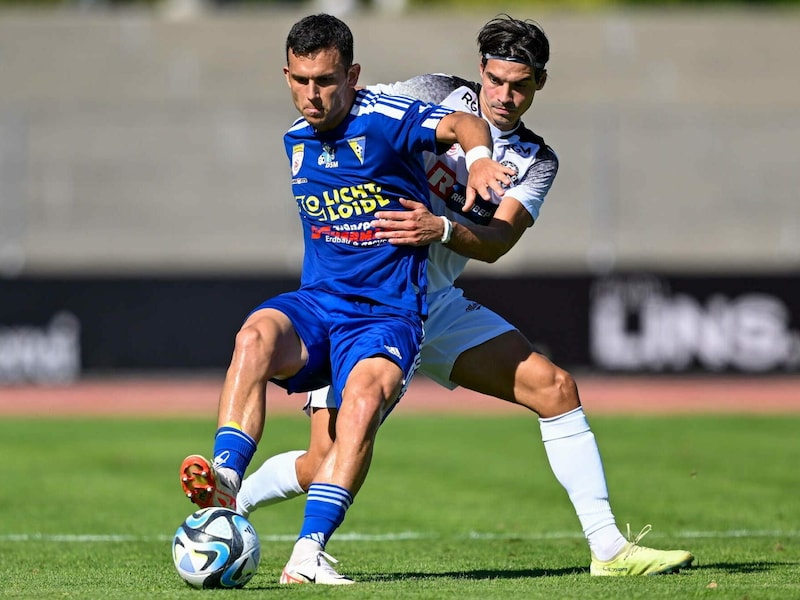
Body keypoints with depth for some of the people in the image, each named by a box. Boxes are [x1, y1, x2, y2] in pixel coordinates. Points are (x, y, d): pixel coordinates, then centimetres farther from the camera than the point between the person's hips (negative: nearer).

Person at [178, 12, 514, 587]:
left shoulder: (383, 119, -8)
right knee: (256, 334, -30)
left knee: (365, 396, -34)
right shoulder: (296, 140, 12)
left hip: (387, 317, -4)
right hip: (315, 303, 5)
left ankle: (308, 553, -38)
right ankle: (224, 481, -42)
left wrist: (479, 156, -44)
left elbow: (464, 124, -25)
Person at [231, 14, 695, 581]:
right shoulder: (439, 96, -4)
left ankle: (609, 547, 0)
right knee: (331, 461, -15)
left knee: (554, 387, -6)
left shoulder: (536, 162, 4)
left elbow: (497, 241, -13)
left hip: (437, 303, 5)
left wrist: (441, 228, -33)